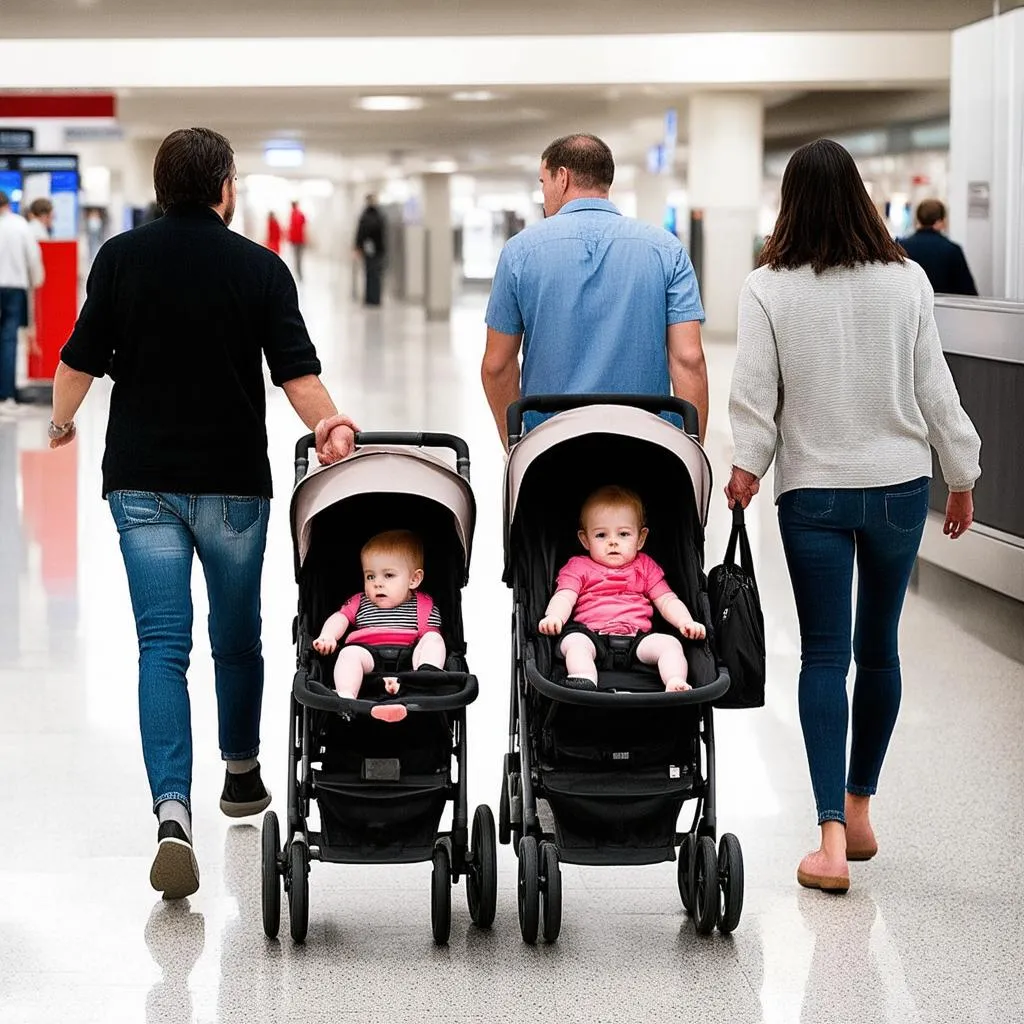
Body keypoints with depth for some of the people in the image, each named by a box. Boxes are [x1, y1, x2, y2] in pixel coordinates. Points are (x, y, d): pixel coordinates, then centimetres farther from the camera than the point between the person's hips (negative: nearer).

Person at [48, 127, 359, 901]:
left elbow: (81, 360, 1)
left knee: (162, 646, -4)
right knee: (237, 633, 20)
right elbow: (297, 373, -13)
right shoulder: (260, 268, -3)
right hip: (232, 480, 0)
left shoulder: (122, 257, -2)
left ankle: (173, 810, -20)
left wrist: (62, 420, 17)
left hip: (141, 479, 0)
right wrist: (328, 425, -5)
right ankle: (242, 774, 38)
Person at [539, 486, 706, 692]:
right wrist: (553, 617, -20)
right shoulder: (579, 567, 20)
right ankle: (584, 683, -56)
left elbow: (667, 601, 20)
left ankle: (676, 683, -43)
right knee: (575, 643, -34)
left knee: (670, 644, -24)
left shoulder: (645, 567, 26)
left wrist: (686, 622, -2)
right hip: (591, 633, -2)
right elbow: (564, 597, 4)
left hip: (637, 635, 2)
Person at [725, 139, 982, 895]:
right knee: (880, 648, 15)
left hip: (813, 492, -2)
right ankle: (859, 811, 26)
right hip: (898, 485, 2)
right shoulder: (906, 280, -4)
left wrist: (748, 464, 3)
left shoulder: (770, 288, -9)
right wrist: (962, 476, 10)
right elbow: (933, 386, 1)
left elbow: (756, 390, -9)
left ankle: (833, 838, -12)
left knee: (825, 655, -1)